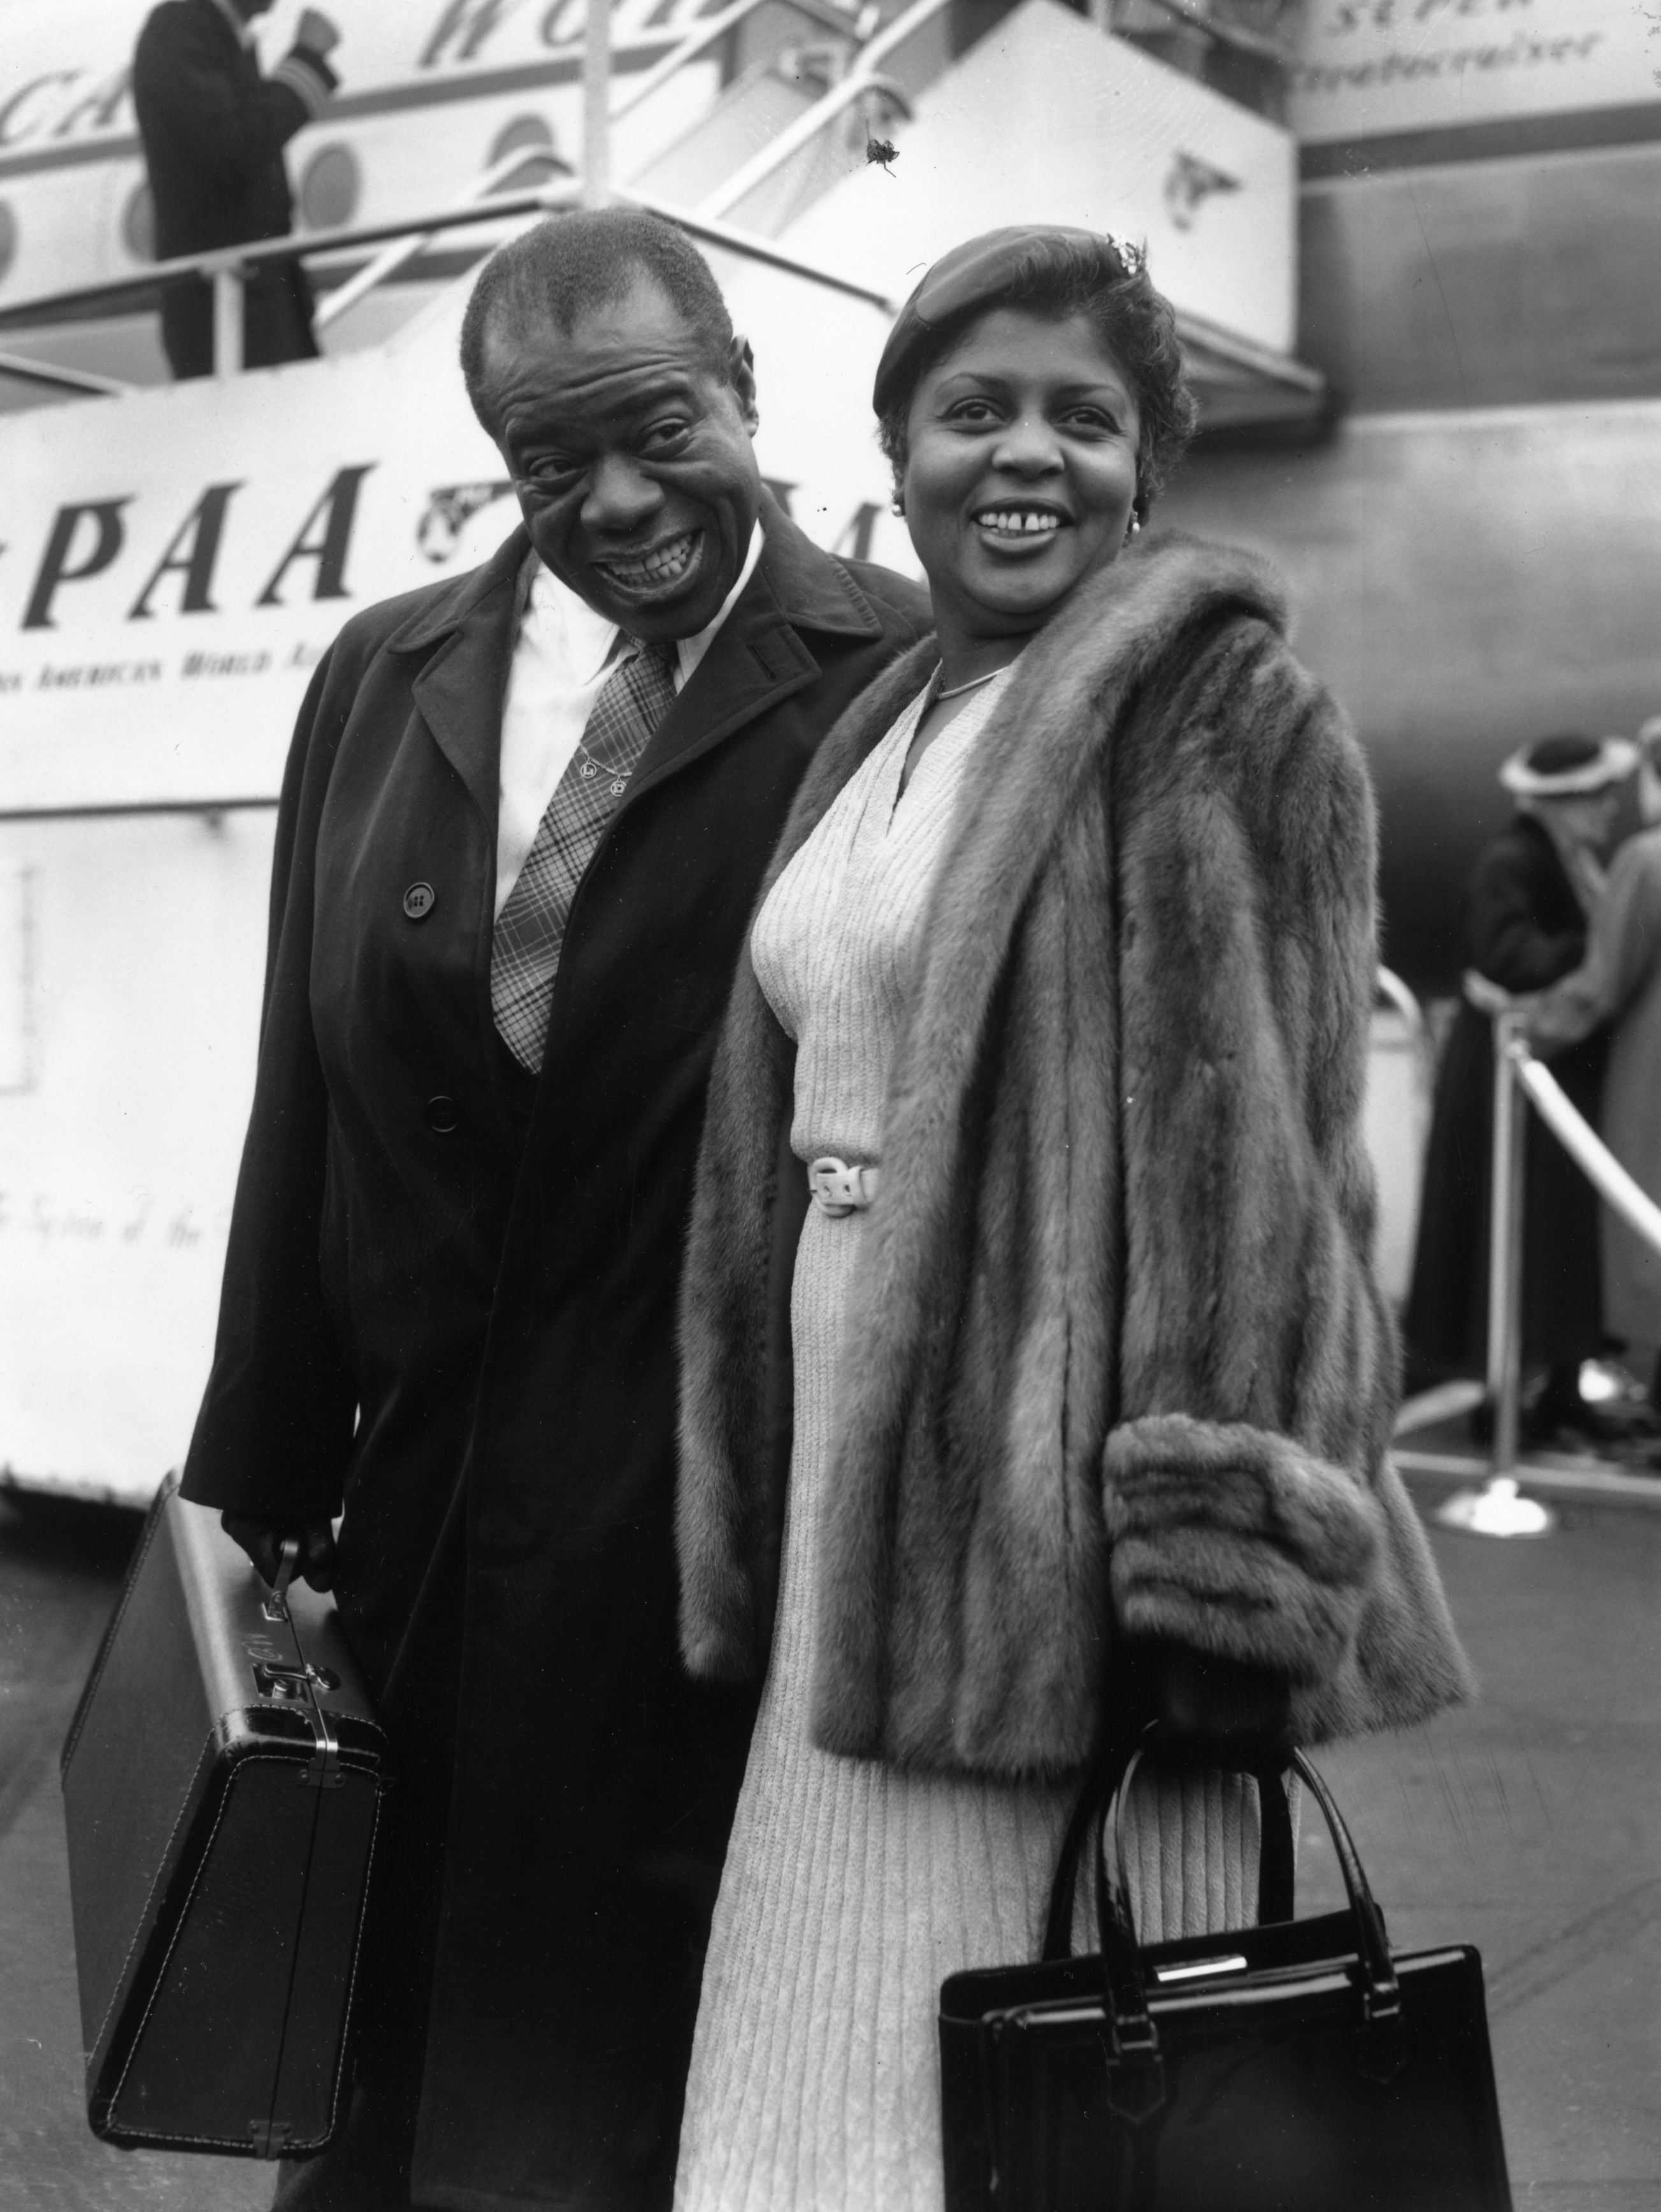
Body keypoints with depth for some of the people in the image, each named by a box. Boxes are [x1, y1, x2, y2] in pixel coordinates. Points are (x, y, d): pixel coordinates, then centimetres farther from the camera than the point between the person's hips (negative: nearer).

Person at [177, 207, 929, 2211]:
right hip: (426, 1508, 5)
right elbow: (303, 1115, 8)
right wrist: (262, 1493, 9)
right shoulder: (384, 681, 8)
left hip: (738, 1533, -4)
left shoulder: (904, 677, -7)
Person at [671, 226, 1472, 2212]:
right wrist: (768, 1542, 14)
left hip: (1059, 1450, -7)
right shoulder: (888, 734, 15)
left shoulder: (1219, 709, -8)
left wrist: (1228, 1573, -20)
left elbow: (1256, 1156, -15)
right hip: (865, 1449, 8)